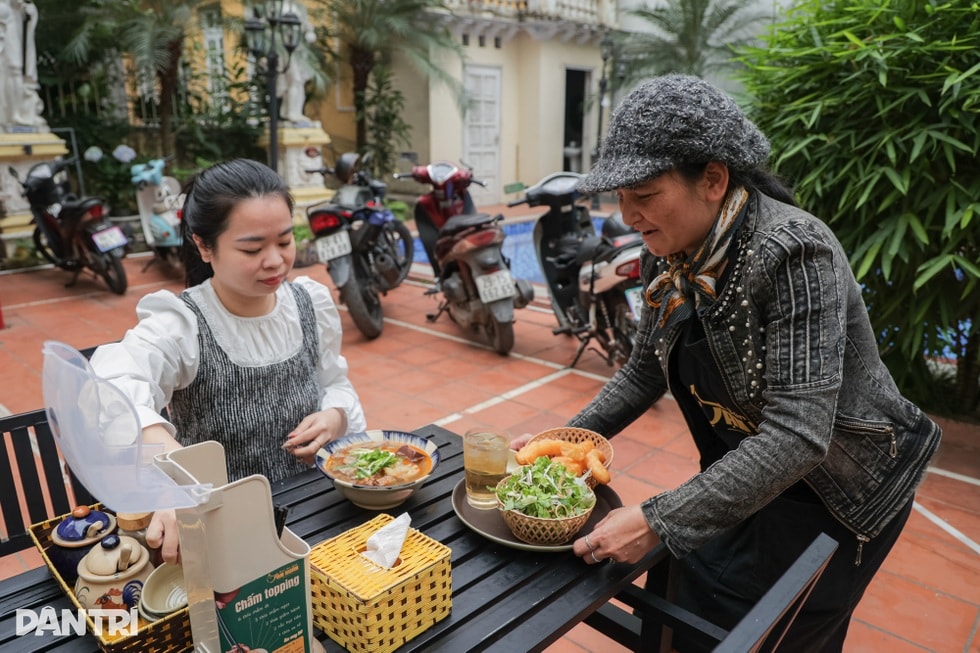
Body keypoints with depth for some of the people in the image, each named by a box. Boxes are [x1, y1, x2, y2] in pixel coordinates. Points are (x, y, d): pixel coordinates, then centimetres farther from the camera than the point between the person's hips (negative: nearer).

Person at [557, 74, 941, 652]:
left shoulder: (793, 255, -30)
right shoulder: (669, 254, -8)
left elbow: (797, 436, -34)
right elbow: (647, 370, 4)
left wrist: (659, 523, -35)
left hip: (836, 498, -6)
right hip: (744, 475, 6)